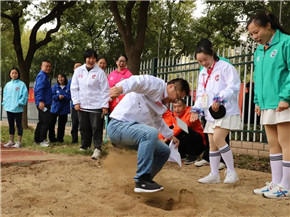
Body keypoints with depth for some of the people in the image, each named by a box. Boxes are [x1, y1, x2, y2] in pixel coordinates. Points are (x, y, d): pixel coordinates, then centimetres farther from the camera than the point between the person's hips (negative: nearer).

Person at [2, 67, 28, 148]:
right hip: (9, 108, 5)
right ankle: (11, 141, 20)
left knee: (19, 125, 1)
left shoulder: (21, 84, -4)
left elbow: (25, 95, -9)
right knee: (11, 125, 12)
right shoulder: (8, 84, 12)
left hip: (18, 109, -5)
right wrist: (4, 103, 5)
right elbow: (5, 94, 17)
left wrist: (19, 103, -14)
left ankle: (19, 142, 6)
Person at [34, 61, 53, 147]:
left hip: (45, 103, 11)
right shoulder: (42, 76, -11)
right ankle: (42, 140, -6)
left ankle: (37, 139, 23)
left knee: (42, 122, 16)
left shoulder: (44, 76, 21)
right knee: (46, 121, -11)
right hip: (43, 103, -11)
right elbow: (39, 89, -21)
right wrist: (41, 101, -28)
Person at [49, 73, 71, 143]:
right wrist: (58, 96, -19)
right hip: (55, 108, 0)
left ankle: (60, 138, 17)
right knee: (52, 123, 0)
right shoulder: (55, 86, 4)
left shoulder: (68, 87, 1)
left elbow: (70, 96, -6)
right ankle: (52, 138, 13)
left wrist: (64, 97, -21)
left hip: (64, 109, 0)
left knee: (62, 124, 5)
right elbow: (52, 96, -2)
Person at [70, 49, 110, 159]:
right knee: (84, 127, 14)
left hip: (96, 106, -4)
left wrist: (105, 105, -8)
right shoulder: (78, 71, 5)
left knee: (96, 128, -3)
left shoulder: (99, 72, -5)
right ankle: (85, 145, 30)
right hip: (82, 105, 4)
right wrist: (76, 102, 0)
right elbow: (74, 87, 7)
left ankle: (97, 148, 1)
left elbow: (105, 90, -5)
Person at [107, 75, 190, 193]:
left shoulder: (161, 100, 21)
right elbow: (138, 81, -32)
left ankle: (145, 179, 23)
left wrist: (170, 135, 47)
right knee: (151, 133, -37)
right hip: (119, 125, -10)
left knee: (164, 151, 10)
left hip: (134, 128, 10)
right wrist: (121, 87, -52)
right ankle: (142, 181, -31)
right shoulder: (157, 84, -9)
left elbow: (158, 120, 39)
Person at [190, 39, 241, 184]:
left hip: (226, 112, -8)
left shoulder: (225, 67, -7)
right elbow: (200, 94, 19)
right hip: (211, 114, 8)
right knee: (212, 143, 8)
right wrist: (196, 109, 5)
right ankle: (214, 174, 16)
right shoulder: (203, 73, 17)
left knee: (218, 139, -19)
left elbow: (234, 86, -16)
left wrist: (219, 100, -25)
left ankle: (231, 171, -5)